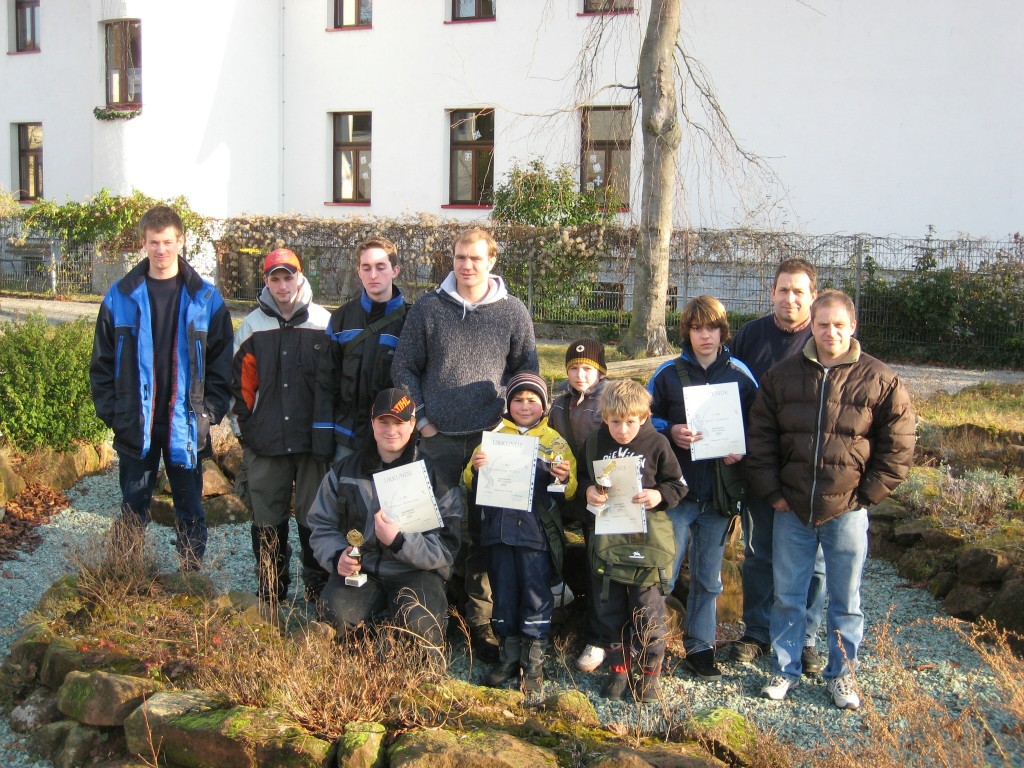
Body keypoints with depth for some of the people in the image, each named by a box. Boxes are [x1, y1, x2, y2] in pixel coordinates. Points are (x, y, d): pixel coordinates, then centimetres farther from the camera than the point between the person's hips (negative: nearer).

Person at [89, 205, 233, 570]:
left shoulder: (205, 298, -1)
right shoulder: (120, 296, 1)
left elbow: (222, 362, 0)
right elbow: (102, 361, 4)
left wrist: (210, 411, -8)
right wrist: (111, 412, -3)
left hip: (186, 425, -1)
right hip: (135, 426, 1)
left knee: (190, 509, 9)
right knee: (133, 509, 10)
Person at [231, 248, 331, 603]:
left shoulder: (324, 324, 2)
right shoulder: (252, 325, 7)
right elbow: (239, 381, 12)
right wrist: (246, 427, 5)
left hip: (314, 439, -2)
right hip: (265, 442, 2)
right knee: (267, 519, 7)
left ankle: (319, 591, 15)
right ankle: (270, 594, 19)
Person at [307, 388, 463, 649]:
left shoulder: (433, 473, -1)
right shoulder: (345, 471, 8)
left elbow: (445, 546, -8)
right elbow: (322, 526, 11)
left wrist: (399, 540, -25)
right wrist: (337, 555, -11)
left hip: (416, 571, -2)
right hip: (361, 569, 2)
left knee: (419, 626, -32)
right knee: (337, 612, -30)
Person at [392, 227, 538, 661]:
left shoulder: (513, 311, 6)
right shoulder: (428, 308, 5)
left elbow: (527, 370, 11)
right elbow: (404, 368, 8)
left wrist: (507, 415, -3)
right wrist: (421, 419, 0)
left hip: (491, 439, 0)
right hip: (438, 439, 0)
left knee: (485, 531, 2)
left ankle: (479, 623, 12)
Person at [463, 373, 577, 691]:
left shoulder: (554, 441, 6)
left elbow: (569, 493, 1)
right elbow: (470, 484, 9)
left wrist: (565, 479, -21)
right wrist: (474, 468, -12)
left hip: (536, 530, -2)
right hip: (499, 527, 2)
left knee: (536, 592, 0)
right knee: (503, 591, 9)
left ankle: (534, 659, 11)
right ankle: (509, 654, 21)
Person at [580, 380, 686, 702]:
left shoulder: (657, 444, -5)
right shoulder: (594, 443, 2)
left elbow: (678, 485, 1)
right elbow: (582, 477, 13)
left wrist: (659, 495, -17)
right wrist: (588, 491, -8)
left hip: (646, 541, -3)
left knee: (647, 611, 3)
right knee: (608, 608, 11)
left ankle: (650, 671, 18)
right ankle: (617, 667, 26)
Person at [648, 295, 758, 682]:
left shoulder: (741, 374, 3)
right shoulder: (668, 373, 0)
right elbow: (646, 418, 4)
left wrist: (743, 450, -11)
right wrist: (670, 432, -15)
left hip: (720, 491, 2)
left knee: (708, 577, 13)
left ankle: (700, 647, 25)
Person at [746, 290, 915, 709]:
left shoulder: (880, 380, -3)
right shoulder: (781, 376, 2)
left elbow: (898, 447, 0)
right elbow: (760, 438, 6)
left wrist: (866, 495, -4)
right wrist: (773, 493, 0)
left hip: (847, 512, -1)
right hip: (791, 510, 2)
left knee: (845, 601, 10)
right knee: (787, 596, 11)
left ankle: (842, 674, 26)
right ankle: (785, 670, 26)